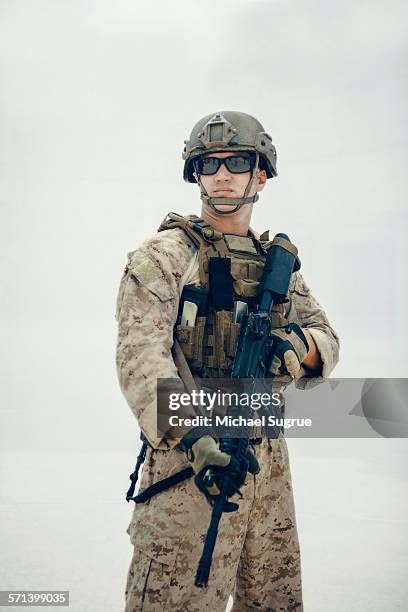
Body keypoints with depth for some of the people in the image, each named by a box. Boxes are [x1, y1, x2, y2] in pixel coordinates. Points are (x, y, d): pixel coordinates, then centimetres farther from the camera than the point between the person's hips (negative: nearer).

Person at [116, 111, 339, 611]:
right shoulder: (167, 253, -5)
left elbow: (327, 340, 10)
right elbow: (140, 353, -17)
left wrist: (301, 345, -16)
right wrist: (190, 437, -32)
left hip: (270, 457, 6)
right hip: (190, 454, -6)